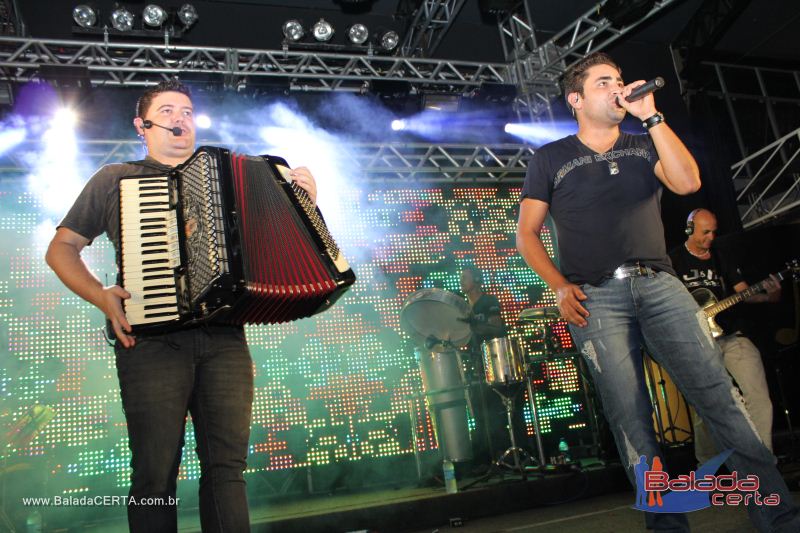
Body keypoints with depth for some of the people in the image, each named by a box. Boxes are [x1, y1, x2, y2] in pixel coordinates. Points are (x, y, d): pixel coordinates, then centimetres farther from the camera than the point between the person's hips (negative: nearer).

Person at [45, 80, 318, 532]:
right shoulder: (115, 179, 16)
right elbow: (62, 248, 15)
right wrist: (100, 296, -3)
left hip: (225, 338, 2)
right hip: (152, 340, -1)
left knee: (227, 465, -1)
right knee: (156, 473, -2)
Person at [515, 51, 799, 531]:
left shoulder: (644, 147, 19)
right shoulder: (551, 159, 11)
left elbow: (688, 182, -2)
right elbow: (527, 233, 8)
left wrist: (651, 116, -2)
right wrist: (560, 287, -5)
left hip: (659, 284, 3)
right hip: (595, 297, -2)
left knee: (720, 395, -7)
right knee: (631, 420, -4)